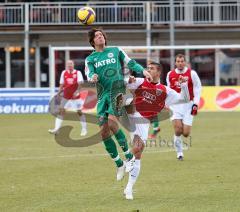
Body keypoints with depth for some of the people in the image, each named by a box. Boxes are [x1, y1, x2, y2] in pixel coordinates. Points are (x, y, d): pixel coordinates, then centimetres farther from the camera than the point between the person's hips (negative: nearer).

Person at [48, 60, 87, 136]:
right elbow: (62, 84, 12)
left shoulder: (78, 73, -6)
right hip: (66, 96, 3)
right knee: (61, 111, -4)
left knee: (79, 112, 1)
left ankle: (84, 129, 13)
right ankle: (56, 129, -5)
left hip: (75, 96, -3)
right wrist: (58, 94, 6)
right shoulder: (64, 73, 6)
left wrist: (77, 91, -33)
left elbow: (80, 84, -17)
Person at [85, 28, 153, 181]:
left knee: (112, 121, -25)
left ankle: (129, 156, -13)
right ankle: (119, 164, 12)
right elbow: (89, 74, -1)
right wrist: (93, 78, -25)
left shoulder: (116, 51, 13)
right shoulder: (90, 59, 14)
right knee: (104, 132, -4)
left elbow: (130, 63, 16)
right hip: (102, 94, 3)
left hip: (118, 90, -3)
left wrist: (142, 70, -3)